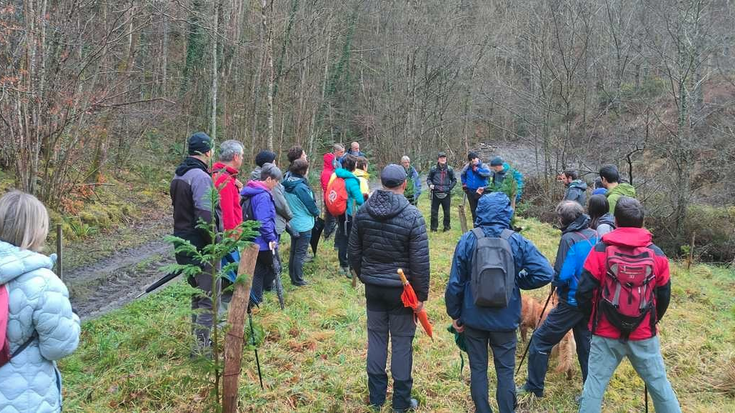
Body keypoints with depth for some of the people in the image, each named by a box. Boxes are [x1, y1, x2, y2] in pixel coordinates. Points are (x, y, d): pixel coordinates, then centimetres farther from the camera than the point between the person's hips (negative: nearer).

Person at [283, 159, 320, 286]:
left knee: (293, 251, 18)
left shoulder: (288, 184, -1)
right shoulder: (301, 187, -25)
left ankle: (293, 277, 29)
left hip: (293, 223, 8)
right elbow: (310, 204, -17)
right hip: (304, 225, -8)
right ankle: (298, 280, 10)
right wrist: (316, 212, 5)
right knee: (301, 253, 2)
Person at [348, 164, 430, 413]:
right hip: (401, 288, -4)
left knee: (376, 336, 15)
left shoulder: (363, 212, -2)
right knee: (402, 341, 8)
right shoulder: (412, 216, -16)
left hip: (373, 287, 4)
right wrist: (421, 294, -6)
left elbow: (354, 251, 6)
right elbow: (420, 261, -15)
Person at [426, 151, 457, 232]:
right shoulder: (433, 169, 1)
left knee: (447, 211, 7)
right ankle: (434, 227, 12)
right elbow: (428, 179, 12)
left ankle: (447, 226, 20)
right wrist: (430, 184, -7)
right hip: (435, 194, 0)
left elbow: (454, 180, 13)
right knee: (434, 211, 3)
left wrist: (450, 187, 1)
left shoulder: (449, 169, 3)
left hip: (446, 194, 0)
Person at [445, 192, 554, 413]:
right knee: (505, 371, 14)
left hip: (473, 318, 0)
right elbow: (545, 273, -16)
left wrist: (455, 314, 4)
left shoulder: (467, 240, -11)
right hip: (506, 319, 0)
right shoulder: (517, 242, -11)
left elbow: (455, 283, -8)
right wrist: (517, 281, 0)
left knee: (478, 369, 15)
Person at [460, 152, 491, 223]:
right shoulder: (467, 167, 6)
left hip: (481, 191, -4)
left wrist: (477, 170, -23)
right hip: (470, 192, 4)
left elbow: (488, 173, -26)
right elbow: (462, 175, 25)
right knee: (473, 209, 12)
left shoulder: (483, 166, -5)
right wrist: (464, 183, 14)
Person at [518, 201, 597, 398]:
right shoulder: (594, 235, 2)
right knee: (585, 344, 18)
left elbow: (561, 276, -22)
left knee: (540, 340, 3)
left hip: (572, 302, -7)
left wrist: (554, 280, -2)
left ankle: (534, 387, 11)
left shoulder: (569, 239, -19)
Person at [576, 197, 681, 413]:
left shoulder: (600, 251, -9)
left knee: (595, 382, 7)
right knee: (659, 383, 15)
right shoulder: (657, 254, -2)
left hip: (606, 334, -2)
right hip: (644, 335, 2)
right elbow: (664, 297, 6)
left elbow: (583, 293, -9)